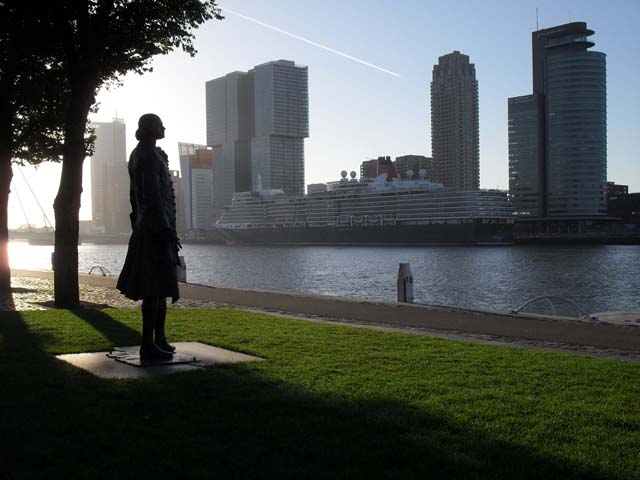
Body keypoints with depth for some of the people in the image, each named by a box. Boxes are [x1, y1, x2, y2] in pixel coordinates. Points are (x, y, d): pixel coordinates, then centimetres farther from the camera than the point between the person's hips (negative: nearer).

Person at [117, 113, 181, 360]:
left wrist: (140, 226, 25)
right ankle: (148, 345, -3)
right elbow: (152, 196, -22)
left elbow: (135, 194, 21)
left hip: (147, 228, 11)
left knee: (161, 285, 15)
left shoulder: (138, 154, 17)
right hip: (157, 228, -11)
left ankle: (159, 338, 22)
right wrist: (166, 231, -21)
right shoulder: (149, 156, -15)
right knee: (155, 288, -8)